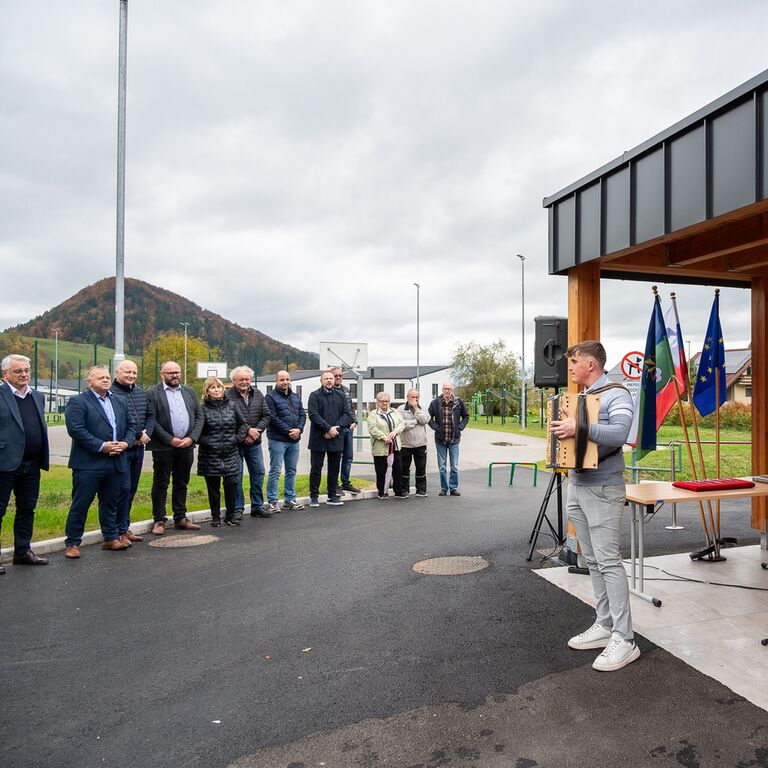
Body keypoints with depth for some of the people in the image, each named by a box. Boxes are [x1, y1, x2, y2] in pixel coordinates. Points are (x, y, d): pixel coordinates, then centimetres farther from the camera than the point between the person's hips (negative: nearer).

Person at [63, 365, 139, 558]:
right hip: (88, 463, -6)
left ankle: (111, 538, 27)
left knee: (109, 503, 16)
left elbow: (132, 424, 15)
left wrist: (125, 443, -4)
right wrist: (101, 446, -19)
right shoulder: (77, 402, -5)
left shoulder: (120, 401, 15)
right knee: (80, 504, 1)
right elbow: (76, 429, -15)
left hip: (116, 462, 6)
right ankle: (72, 543, 12)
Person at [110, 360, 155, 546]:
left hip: (138, 448, 7)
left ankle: (125, 528, 24)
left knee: (131, 489, 13)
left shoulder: (142, 394, 14)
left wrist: (146, 433, -2)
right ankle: (120, 531, 4)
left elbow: (151, 415, 16)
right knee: (123, 489, -6)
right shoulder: (111, 393, -11)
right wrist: (138, 435, -14)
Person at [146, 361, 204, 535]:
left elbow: (199, 416, 9)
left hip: (186, 445, 5)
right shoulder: (153, 393, -3)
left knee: (181, 484, 12)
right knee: (161, 484, 4)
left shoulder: (189, 392, 12)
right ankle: (159, 520, 13)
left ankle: (180, 518, 21)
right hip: (164, 447, -5)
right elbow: (151, 420, -10)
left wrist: (191, 438, -5)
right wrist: (170, 440, -14)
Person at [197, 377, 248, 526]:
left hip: (230, 454, 2)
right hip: (210, 456, -2)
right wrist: (206, 442, -13)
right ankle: (215, 517, 20)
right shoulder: (203, 409, -3)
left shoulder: (231, 406, 7)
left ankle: (230, 515, 14)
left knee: (231, 483, -3)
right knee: (213, 487, 6)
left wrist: (237, 438, 0)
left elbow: (243, 424, 13)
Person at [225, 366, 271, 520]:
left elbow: (266, 416, 5)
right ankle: (237, 509, 13)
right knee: (236, 476, 1)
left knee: (258, 473, 9)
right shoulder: (228, 396, -10)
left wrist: (256, 432, -9)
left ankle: (257, 507, 21)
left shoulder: (258, 395, 8)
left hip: (254, 443, 5)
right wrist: (247, 430, -17)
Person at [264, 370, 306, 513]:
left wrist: (299, 429, -8)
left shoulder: (296, 397, 16)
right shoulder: (271, 397, -5)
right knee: (275, 471, -4)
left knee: (291, 471, 12)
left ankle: (290, 500, 21)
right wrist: (289, 431, -15)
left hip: (294, 440, 7)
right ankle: (272, 502, 4)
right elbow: (273, 418, -14)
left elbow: (302, 415, 11)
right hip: (278, 440, -6)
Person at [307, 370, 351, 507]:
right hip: (318, 438, -4)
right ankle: (314, 496, 13)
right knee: (316, 468, 3)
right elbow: (313, 415, -13)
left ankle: (332, 496, 20)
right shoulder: (315, 395, -2)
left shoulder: (340, 396, 11)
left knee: (334, 468, 10)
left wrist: (336, 427, -11)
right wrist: (328, 428, -18)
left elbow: (346, 414, 4)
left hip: (336, 438, 4)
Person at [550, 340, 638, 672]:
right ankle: (604, 625, 23)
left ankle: (624, 640, 2)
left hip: (603, 489, -8)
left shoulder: (616, 394, -11)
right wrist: (562, 428, 6)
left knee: (608, 560, -6)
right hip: (577, 486, 8)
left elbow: (619, 433, -27)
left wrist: (578, 427, -32)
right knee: (593, 560, 12)